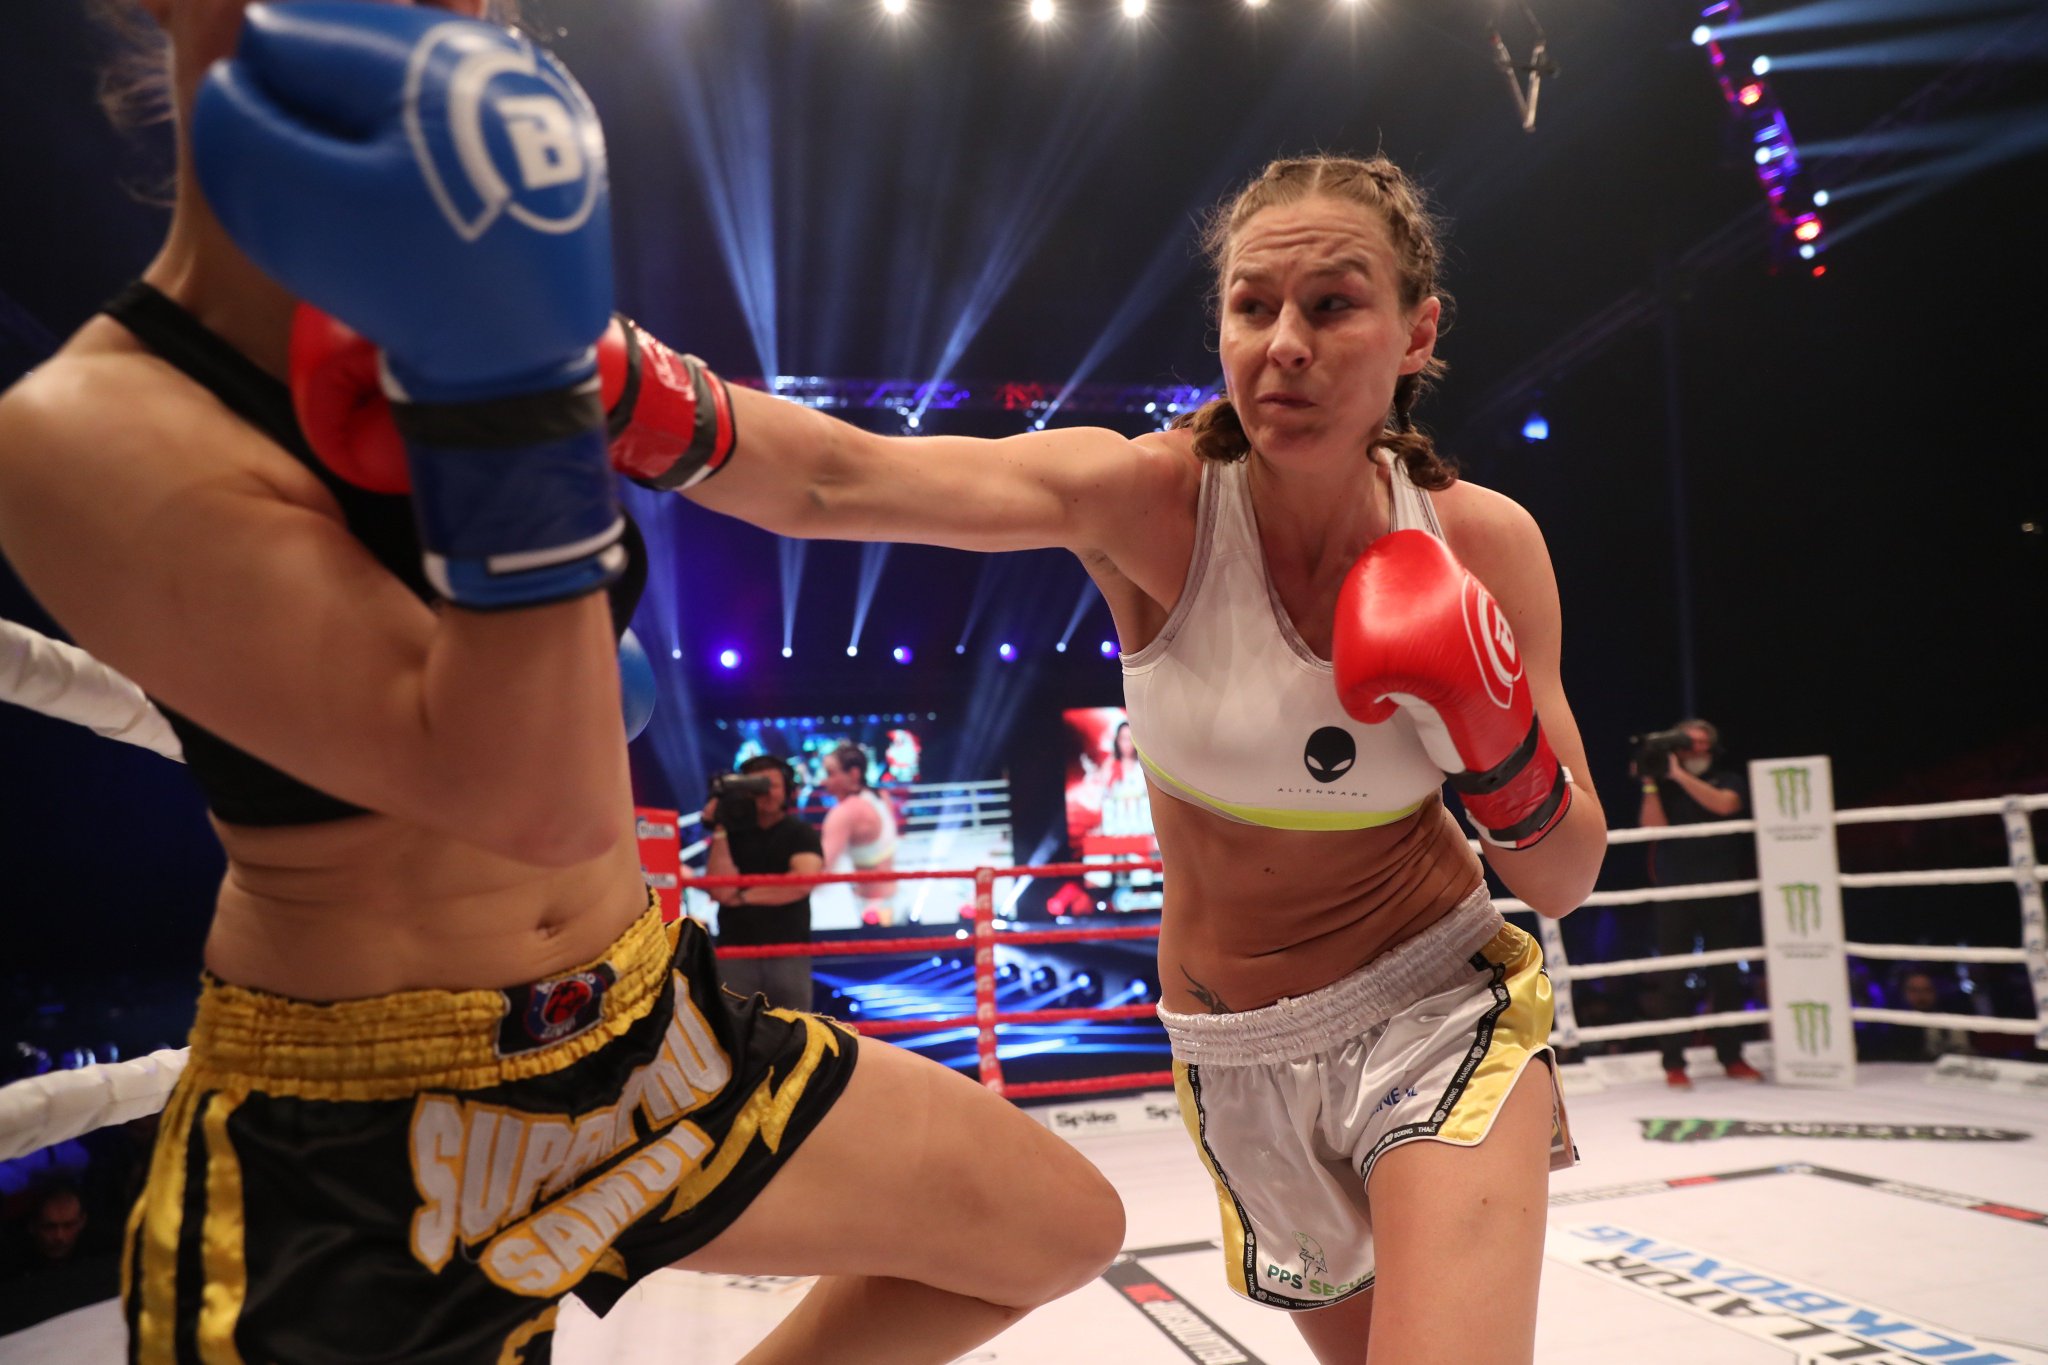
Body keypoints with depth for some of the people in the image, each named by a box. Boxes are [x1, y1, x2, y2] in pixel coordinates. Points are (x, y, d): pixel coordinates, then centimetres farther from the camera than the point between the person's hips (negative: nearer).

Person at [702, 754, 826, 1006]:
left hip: (789, 953, -1)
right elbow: (721, 890, -6)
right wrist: (718, 831, -9)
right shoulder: (730, 833, 8)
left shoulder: (801, 833, 4)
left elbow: (802, 883, -12)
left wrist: (744, 896, -6)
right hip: (736, 953, 1)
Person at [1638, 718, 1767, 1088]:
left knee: (1726, 977, 4)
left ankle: (1732, 1057, 15)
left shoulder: (1727, 780, 9)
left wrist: (1680, 775, -15)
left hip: (1721, 894, 1)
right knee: (1674, 980, -2)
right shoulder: (1663, 787, 8)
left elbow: (1724, 804, -14)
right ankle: (1674, 1064, 1)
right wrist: (1650, 784, -12)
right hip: (1675, 895, -1)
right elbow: (1653, 827, -7)